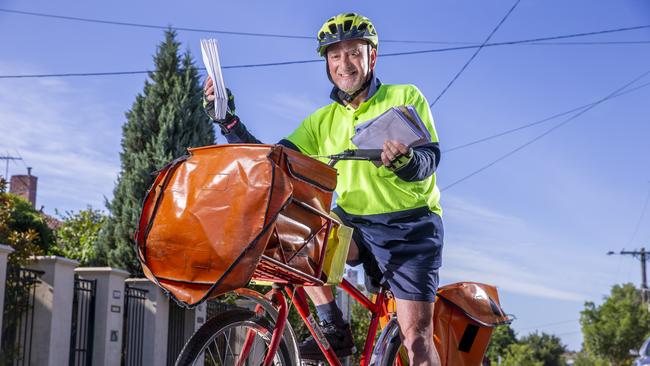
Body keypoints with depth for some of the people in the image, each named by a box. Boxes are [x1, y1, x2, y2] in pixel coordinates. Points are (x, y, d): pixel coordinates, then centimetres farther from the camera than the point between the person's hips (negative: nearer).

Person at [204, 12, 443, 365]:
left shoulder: (405, 97, -2)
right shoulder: (322, 121, 9)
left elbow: (430, 158, -12)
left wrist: (404, 161, -35)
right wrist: (227, 120, -8)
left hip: (410, 227, -4)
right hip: (355, 225, 4)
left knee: (417, 337, -13)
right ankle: (333, 330, -11)